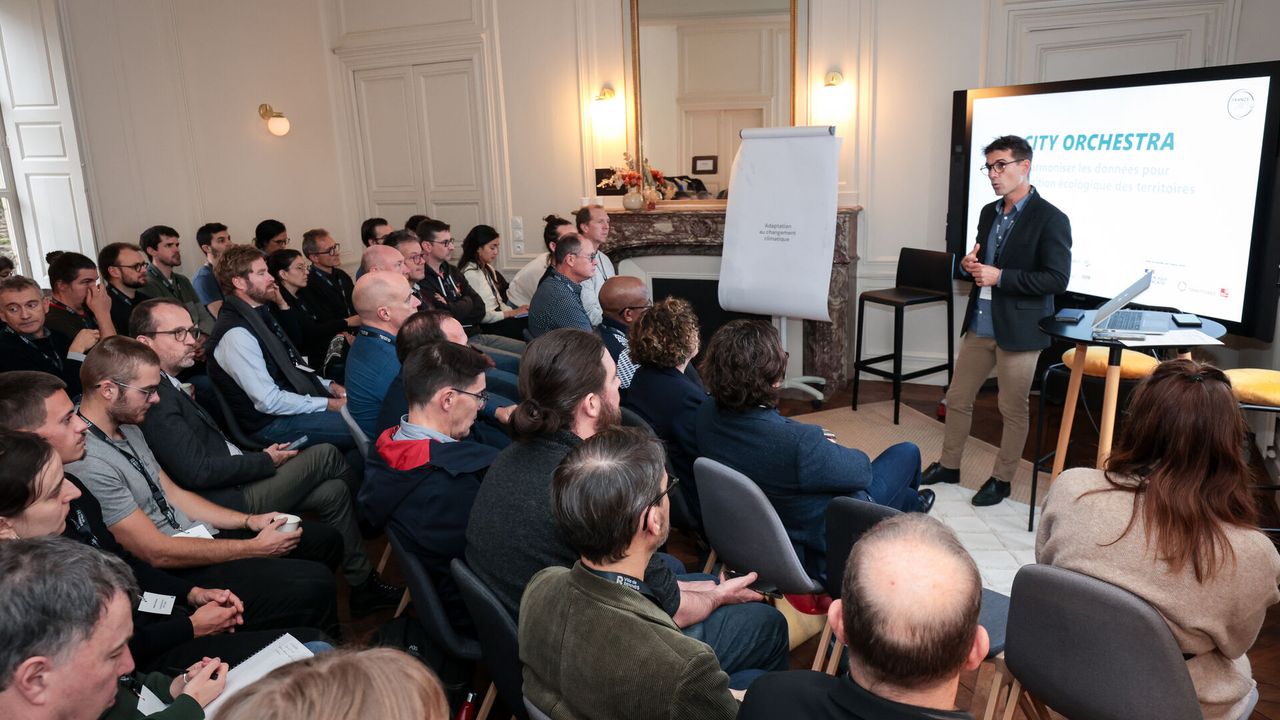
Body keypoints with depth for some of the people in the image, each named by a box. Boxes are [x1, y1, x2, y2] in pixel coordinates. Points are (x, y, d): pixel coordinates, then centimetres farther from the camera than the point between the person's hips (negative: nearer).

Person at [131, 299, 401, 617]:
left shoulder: (168, 388, 11)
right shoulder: (157, 398, -21)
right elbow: (197, 471, -25)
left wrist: (260, 456, 4)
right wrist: (265, 461, -14)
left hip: (233, 482, 10)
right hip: (229, 503, -10)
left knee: (332, 491, 3)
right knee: (324, 455, -8)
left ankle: (363, 587, 14)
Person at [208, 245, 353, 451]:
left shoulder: (259, 314, 11)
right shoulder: (236, 334, -19)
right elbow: (269, 401, -21)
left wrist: (328, 386, 6)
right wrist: (328, 404, -17)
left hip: (300, 404, 10)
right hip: (273, 424, -10)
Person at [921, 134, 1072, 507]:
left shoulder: (1050, 219, -12)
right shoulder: (989, 213, 10)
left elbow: (1057, 279, -17)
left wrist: (1000, 277, -22)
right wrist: (969, 265, -3)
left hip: (1019, 330, -7)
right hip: (979, 325, 7)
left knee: (1013, 410, 7)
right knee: (957, 398, 14)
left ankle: (1002, 479, 23)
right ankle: (948, 465, 31)